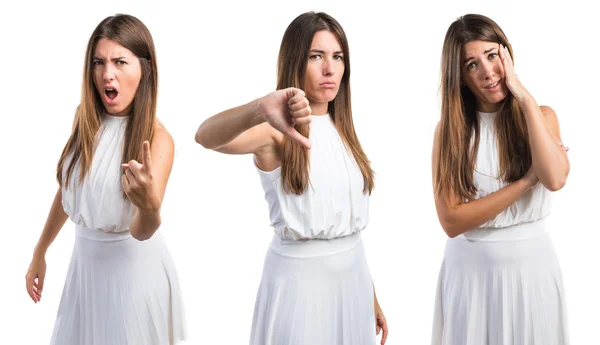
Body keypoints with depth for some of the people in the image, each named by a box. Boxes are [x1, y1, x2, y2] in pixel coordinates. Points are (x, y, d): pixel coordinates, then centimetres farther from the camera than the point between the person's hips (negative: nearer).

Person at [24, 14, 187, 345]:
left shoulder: (156, 138, -19)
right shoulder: (85, 117, -4)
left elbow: (141, 231, -27)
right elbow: (68, 189, 9)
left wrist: (150, 206, -49)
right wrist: (39, 253, 15)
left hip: (132, 264, -5)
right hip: (85, 259, 5)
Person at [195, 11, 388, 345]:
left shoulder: (342, 130, 10)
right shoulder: (277, 131, -11)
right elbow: (206, 136, -32)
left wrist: (371, 296, 15)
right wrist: (260, 109, -51)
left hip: (353, 273, 6)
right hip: (300, 277, -6)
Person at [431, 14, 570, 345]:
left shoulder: (541, 116, 0)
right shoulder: (450, 128, -4)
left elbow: (555, 179, -22)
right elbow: (451, 221, -14)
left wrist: (525, 99, -18)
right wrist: (526, 181, -18)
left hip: (533, 265, 1)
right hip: (470, 268, -1)